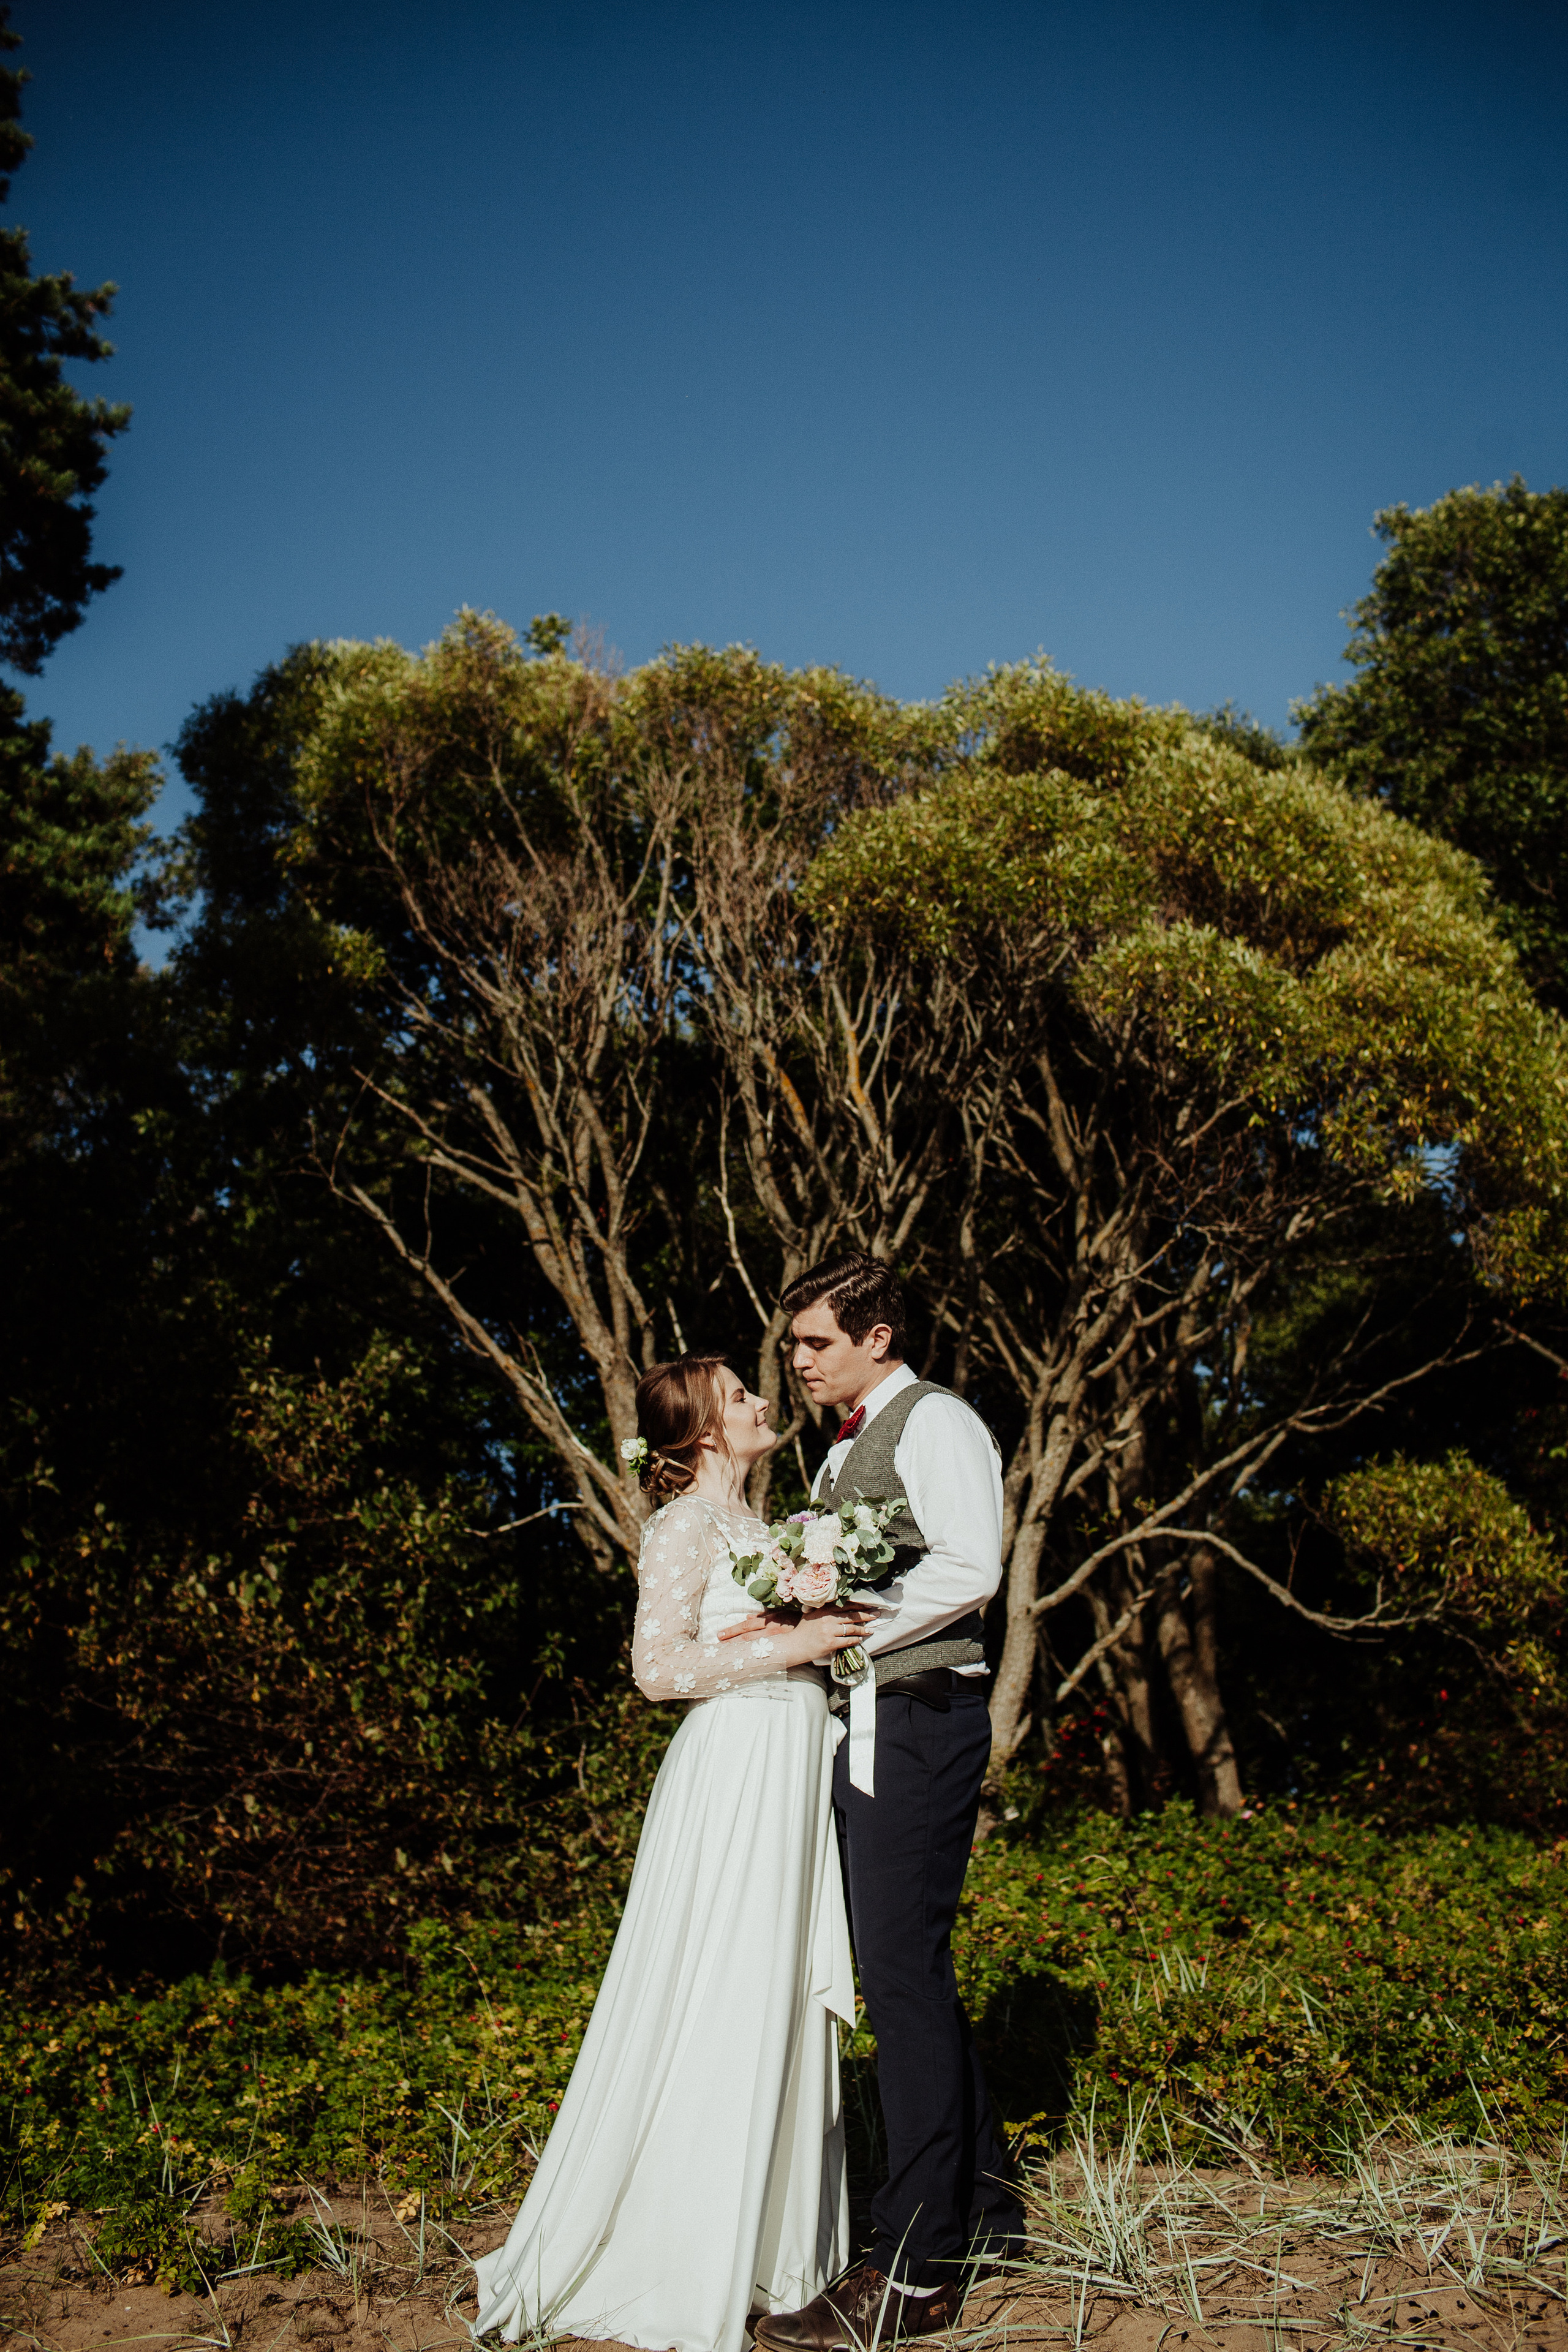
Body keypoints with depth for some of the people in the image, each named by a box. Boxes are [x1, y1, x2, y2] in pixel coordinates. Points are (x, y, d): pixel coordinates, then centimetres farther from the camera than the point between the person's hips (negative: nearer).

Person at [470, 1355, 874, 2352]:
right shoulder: (686, 1524, -10)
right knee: (717, 2018, -4)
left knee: (780, 2006, 12)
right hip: (733, 1772, -9)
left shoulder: (753, 1523, 16)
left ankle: (763, 2244, 23)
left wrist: (830, 1627, 4)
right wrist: (788, 1646, -16)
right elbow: (660, 1665, -17)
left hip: (790, 1777, 9)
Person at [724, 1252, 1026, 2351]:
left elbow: (967, 1569, -21)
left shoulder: (936, 1422, -8)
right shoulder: (850, 1447, 21)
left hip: (922, 1719, -10)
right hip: (868, 1723, 10)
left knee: (902, 1970, -9)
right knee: (906, 1967, 14)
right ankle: (984, 2206, 27)